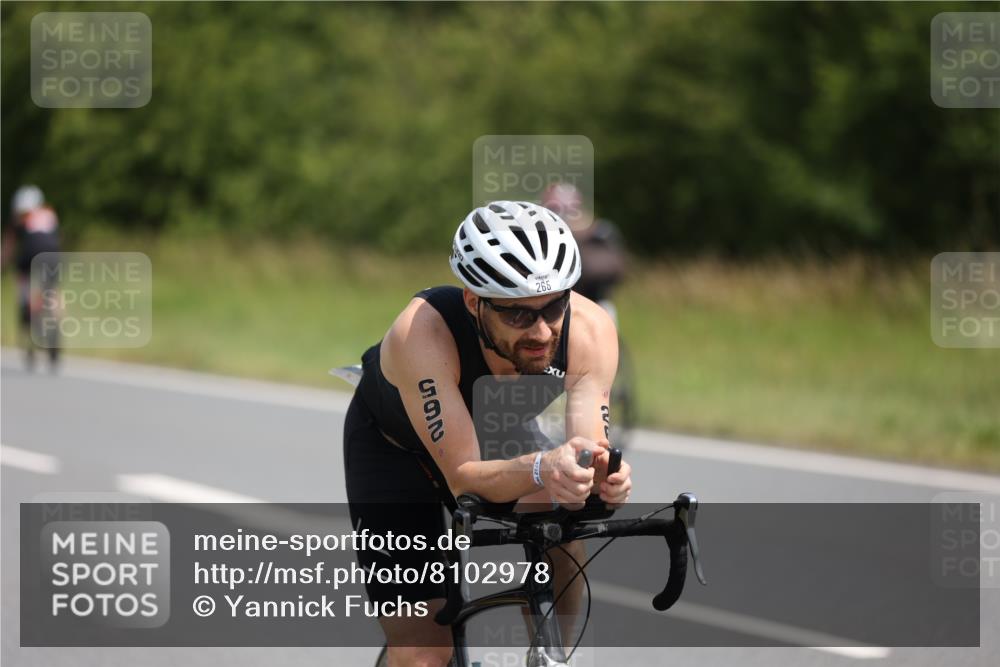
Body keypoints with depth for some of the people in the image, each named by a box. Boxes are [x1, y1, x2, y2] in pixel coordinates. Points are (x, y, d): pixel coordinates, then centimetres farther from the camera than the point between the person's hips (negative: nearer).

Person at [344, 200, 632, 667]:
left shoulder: (590, 330, -31)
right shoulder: (421, 333, -41)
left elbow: (589, 455, -32)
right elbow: (463, 479, -41)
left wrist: (603, 477, -56)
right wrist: (540, 469, -60)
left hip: (496, 435, 4)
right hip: (394, 448, -3)